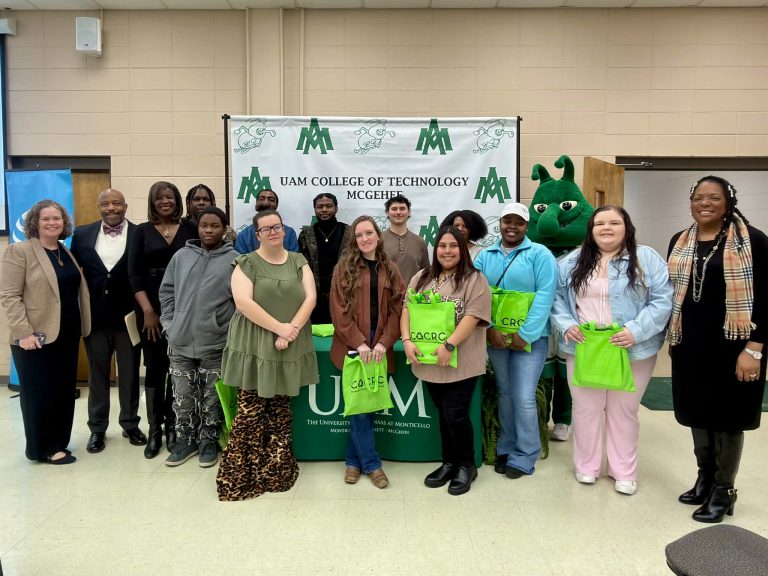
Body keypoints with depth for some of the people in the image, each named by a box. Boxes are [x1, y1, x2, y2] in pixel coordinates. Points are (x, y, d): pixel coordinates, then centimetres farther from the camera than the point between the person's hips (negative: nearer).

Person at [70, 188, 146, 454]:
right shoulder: (82, 234, 4)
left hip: (129, 316, -2)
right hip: (95, 316, 2)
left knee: (129, 374, 10)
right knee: (97, 374, 13)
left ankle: (130, 424, 26)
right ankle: (97, 428, 26)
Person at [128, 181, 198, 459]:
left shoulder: (190, 229, 5)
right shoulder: (142, 231, 6)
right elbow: (134, 273, -1)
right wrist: (147, 310, -10)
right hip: (151, 308, 0)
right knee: (154, 367, 3)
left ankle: (173, 426, 16)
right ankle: (154, 429, 13)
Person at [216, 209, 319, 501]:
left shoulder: (298, 261, 10)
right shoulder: (246, 263, 0)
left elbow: (310, 297, 0)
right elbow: (243, 302, -13)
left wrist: (290, 332, -13)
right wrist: (279, 328, -18)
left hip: (291, 348, 3)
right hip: (255, 347, -3)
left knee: (281, 411, 10)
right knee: (250, 412, -2)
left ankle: (277, 471, 20)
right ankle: (240, 476, 9)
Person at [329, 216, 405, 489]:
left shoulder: (390, 270, 9)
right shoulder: (344, 268, 1)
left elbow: (397, 309, 3)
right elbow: (339, 310, -6)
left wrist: (383, 343, -10)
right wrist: (359, 343, -15)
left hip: (379, 347, 2)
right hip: (353, 346, -2)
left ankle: (354, 459, 23)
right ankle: (371, 464, 13)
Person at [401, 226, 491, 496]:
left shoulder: (474, 280, -5)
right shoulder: (421, 278, 12)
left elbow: (473, 317, -15)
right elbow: (407, 309, 6)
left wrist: (448, 345, -22)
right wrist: (407, 340, -9)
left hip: (461, 362, -5)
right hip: (429, 361, 5)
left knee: (456, 415, -2)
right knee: (443, 414, 15)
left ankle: (466, 465, 20)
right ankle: (449, 463, 30)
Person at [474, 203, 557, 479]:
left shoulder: (540, 254, -4)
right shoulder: (485, 256, 8)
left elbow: (545, 296, -13)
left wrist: (525, 334, -18)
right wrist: (489, 328, -13)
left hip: (530, 337, -4)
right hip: (495, 337, 4)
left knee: (523, 397, -4)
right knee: (505, 393, 14)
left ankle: (525, 455, 13)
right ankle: (506, 448, 29)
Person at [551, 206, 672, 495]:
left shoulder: (647, 259, -2)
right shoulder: (573, 262, 7)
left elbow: (662, 300, -8)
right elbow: (557, 297, 8)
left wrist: (636, 331, -19)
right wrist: (566, 325, -8)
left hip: (631, 351, -2)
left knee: (624, 411, 11)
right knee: (585, 409, 10)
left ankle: (624, 472, 26)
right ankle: (586, 465, 27)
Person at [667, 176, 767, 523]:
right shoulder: (679, 243, 8)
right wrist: (671, 336, 14)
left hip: (733, 346, -5)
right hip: (690, 346, 5)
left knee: (727, 417, 6)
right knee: (698, 413, 15)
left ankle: (723, 491, 22)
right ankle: (704, 478, 32)